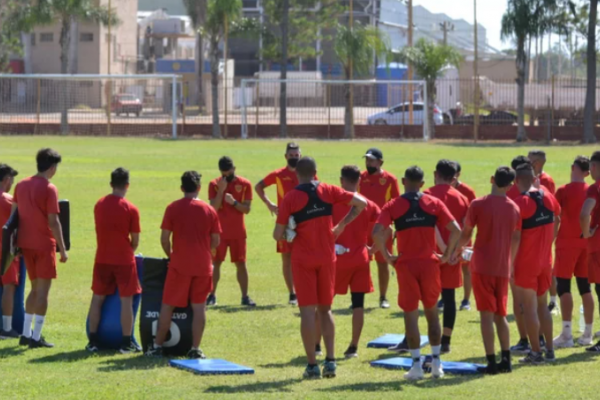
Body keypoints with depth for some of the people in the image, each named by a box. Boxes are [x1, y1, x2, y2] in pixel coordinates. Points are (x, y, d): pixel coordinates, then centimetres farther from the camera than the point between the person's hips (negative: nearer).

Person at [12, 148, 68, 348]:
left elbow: (14, 216, 10)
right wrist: (62, 249, -10)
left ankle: (26, 334, 17)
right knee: (43, 290, -1)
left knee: (35, 288, 18)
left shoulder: (21, 185, 7)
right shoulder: (49, 189, -13)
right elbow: (53, 222, -15)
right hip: (44, 245, -6)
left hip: (26, 244, 6)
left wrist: (15, 243, 17)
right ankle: (36, 337, -2)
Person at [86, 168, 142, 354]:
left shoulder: (99, 205, 3)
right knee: (126, 300, 2)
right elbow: (135, 240, -6)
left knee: (97, 298, 11)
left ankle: (93, 341, 12)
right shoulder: (130, 209, -10)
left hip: (102, 259, 4)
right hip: (124, 260, -4)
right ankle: (126, 343, 1)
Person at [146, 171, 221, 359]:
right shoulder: (209, 210, 2)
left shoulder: (173, 208, -4)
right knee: (199, 307, 5)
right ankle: (195, 349, 2)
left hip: (179, 265, -1)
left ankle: (157, 346, 11)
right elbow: (216, 241, 5)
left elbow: (164, 239, -5)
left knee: (168, 305, 8)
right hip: (203, 266, 1)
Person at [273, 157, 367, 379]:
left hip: (303, 259, -3)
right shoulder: (328, 192, 1)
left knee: (308, 311, -1)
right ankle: (330, 360, 4)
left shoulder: (290, 198, -6)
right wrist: (342, 225, 5)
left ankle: (312, 365, -4)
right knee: (325, 309, 13)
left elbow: (278, 235, -7)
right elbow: (361, 203, -1)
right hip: (327, 257, 3)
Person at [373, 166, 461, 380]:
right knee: (432, 312, 15)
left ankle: (416, 364, 1)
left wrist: (387, 256, -3)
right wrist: (446, 255, 4)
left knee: (410, 314, 4)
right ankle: (436, 362, 13)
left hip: (406, 265, -2)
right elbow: (456, 230, -7)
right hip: (429, 263, 2)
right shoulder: (434, 203, 2)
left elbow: (377, 233, -16)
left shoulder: (393, 206, -2)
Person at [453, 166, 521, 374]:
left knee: (487, 314, -4)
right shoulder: (514, 208, 5)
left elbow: (465, 233, 0)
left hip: (482, 266, -4)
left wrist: (458, 249, 20)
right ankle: (506, 359, 9)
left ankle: (491, 362, -7)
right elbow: (516, 240, 13)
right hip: (503, 268, 4)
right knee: (501, 314, 14)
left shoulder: (478, 205, -8)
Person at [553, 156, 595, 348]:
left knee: (563, 286, -4)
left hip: (567, 242, -5)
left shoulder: (564, 191, -10)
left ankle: (567, 334, -11)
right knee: (585, 287, 9)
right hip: (585, 242, 5)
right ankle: (587, 334, 11)